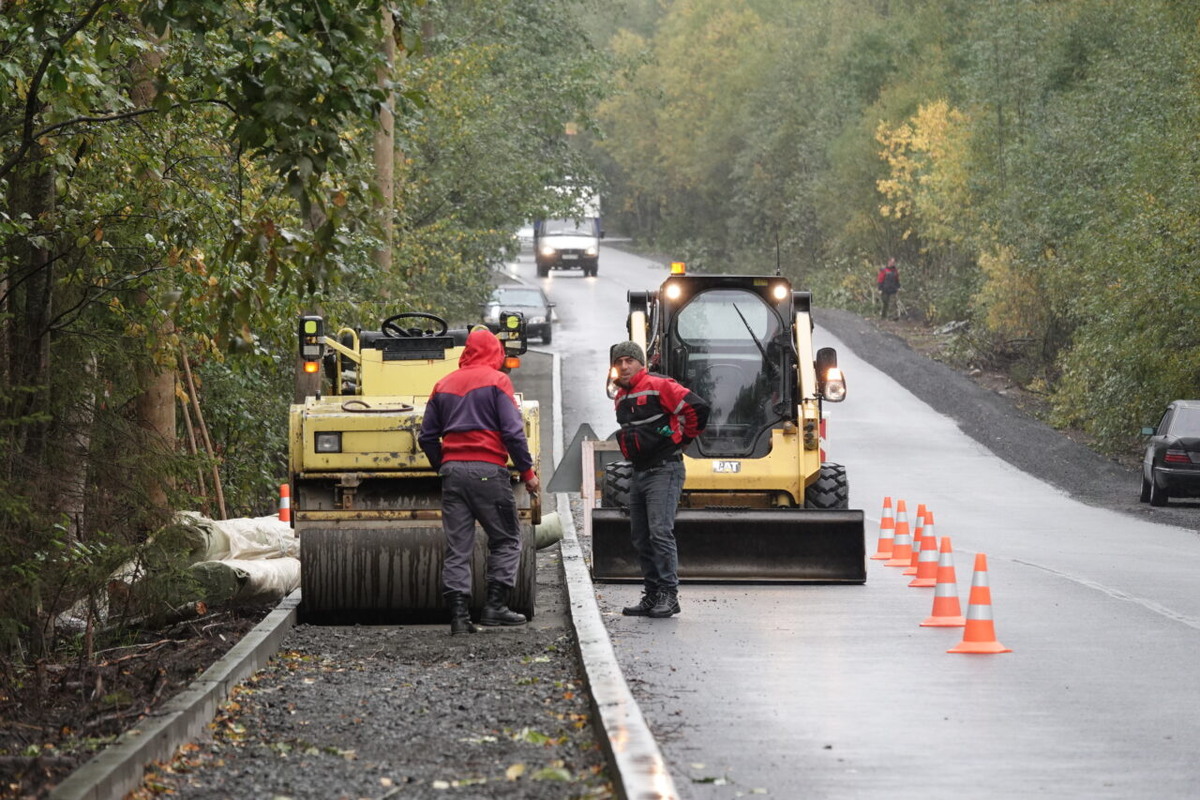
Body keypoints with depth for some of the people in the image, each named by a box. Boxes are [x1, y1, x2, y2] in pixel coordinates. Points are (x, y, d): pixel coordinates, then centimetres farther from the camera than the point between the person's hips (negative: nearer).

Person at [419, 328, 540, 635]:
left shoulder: (444, 385, 15)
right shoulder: (497, 381, 0)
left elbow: (427, 437, 15)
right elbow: (513, 431, -8)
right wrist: (527, 471, -1)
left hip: (452, 470, 5)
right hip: (488, 470, -5)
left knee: (457, 546, 3)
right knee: (506, 539, 8)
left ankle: (459, 615, -3)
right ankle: (495, 606, -1)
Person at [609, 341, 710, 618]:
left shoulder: (658, 386, -12)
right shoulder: (621, 398, 15)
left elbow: (697, 407, -18)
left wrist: (682, 438, -6)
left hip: (664, 470, -9)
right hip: (639, 472, 9)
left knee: (660, 532, -16)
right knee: (641, 537, 9)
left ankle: (668, 594, -13)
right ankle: (652, 596, 14)